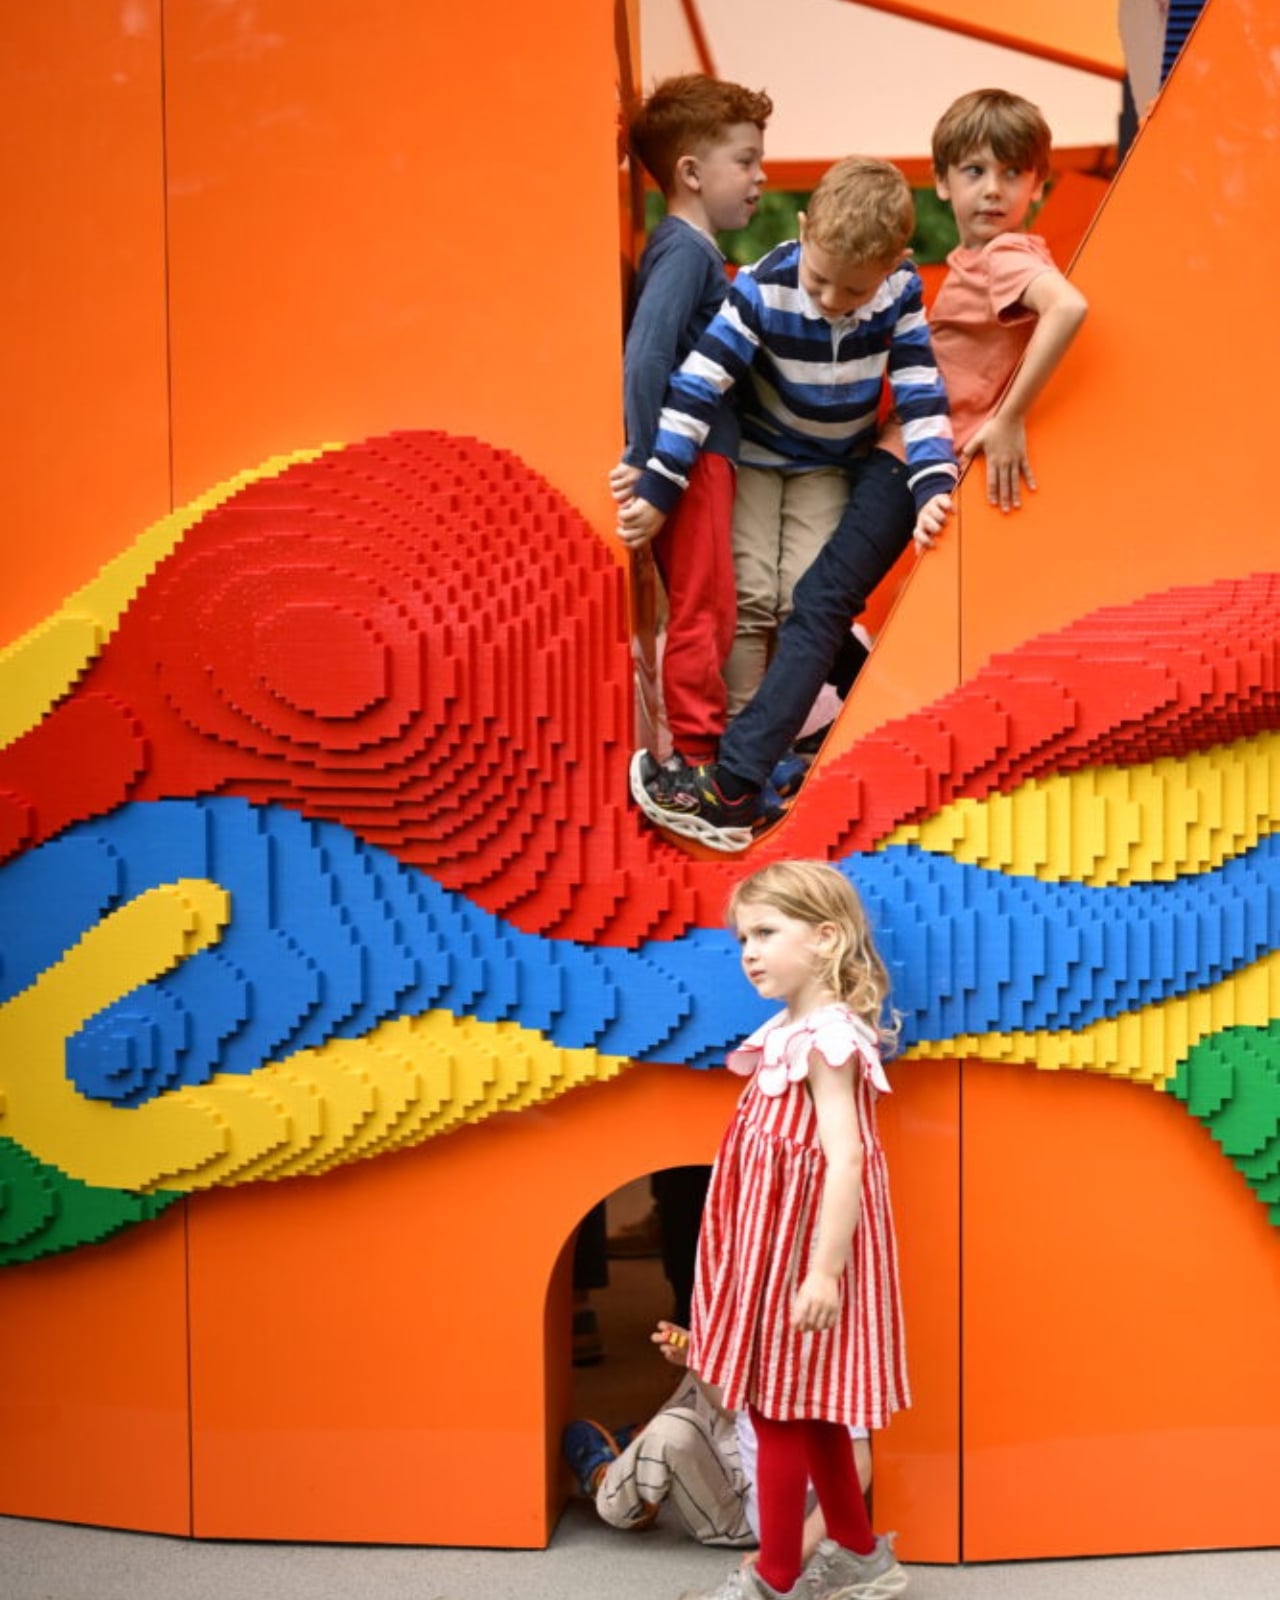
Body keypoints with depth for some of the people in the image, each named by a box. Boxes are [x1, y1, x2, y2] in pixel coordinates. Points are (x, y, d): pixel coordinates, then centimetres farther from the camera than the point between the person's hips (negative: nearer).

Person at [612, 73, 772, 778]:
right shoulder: (683, 251, -15)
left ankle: (704, 746, 23)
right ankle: (699, 755, 4)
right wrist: (644, 459, -25)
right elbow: (645, 354, -25)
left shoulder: (694, 249, 14)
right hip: (689, 458, -10)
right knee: (702, 609, -3)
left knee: (707, 610, 15)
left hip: (706, 454, 10)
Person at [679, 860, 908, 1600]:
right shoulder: (795, 1032, 10)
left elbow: (845, 1159, -25)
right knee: (808, 1408, 18)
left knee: (778, 1406, 1)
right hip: (781, 1240, 10)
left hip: (802, 1244, -10)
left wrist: (824, 1271, -28)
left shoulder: (826, 1038, -19)